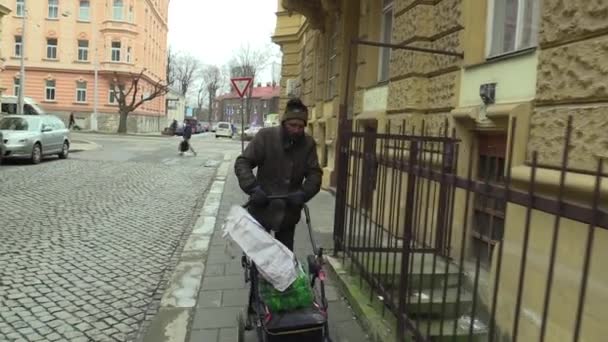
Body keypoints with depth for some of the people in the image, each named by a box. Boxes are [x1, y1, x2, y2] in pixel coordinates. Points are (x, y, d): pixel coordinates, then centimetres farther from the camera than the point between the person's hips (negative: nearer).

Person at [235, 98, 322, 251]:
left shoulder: (308, 143, -2)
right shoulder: (266, 136, -12)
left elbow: (315, 173, 0)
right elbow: (242, 163, -10)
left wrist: (304, 193, -18)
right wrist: (253, 187, -25)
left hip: (289, 212, 3)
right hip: (262, 208, -2)